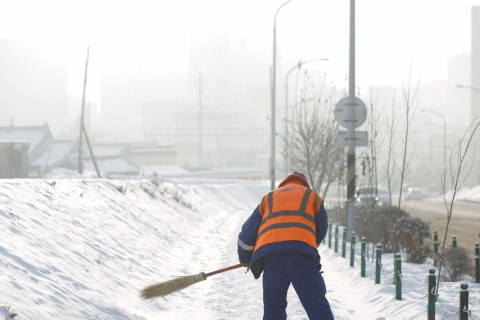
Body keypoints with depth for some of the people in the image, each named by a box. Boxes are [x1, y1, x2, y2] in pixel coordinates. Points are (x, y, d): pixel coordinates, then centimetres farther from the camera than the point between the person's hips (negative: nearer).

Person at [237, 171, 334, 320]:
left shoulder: (268, 198, 30)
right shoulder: (312, 196, 26)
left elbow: (248, 231, 30)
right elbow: (321, 229, 29)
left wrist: (246, 258, 44)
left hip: (269, 252, 2)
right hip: (302, 254, -2)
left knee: (273, 307, 11)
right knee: (317, 304, -6)